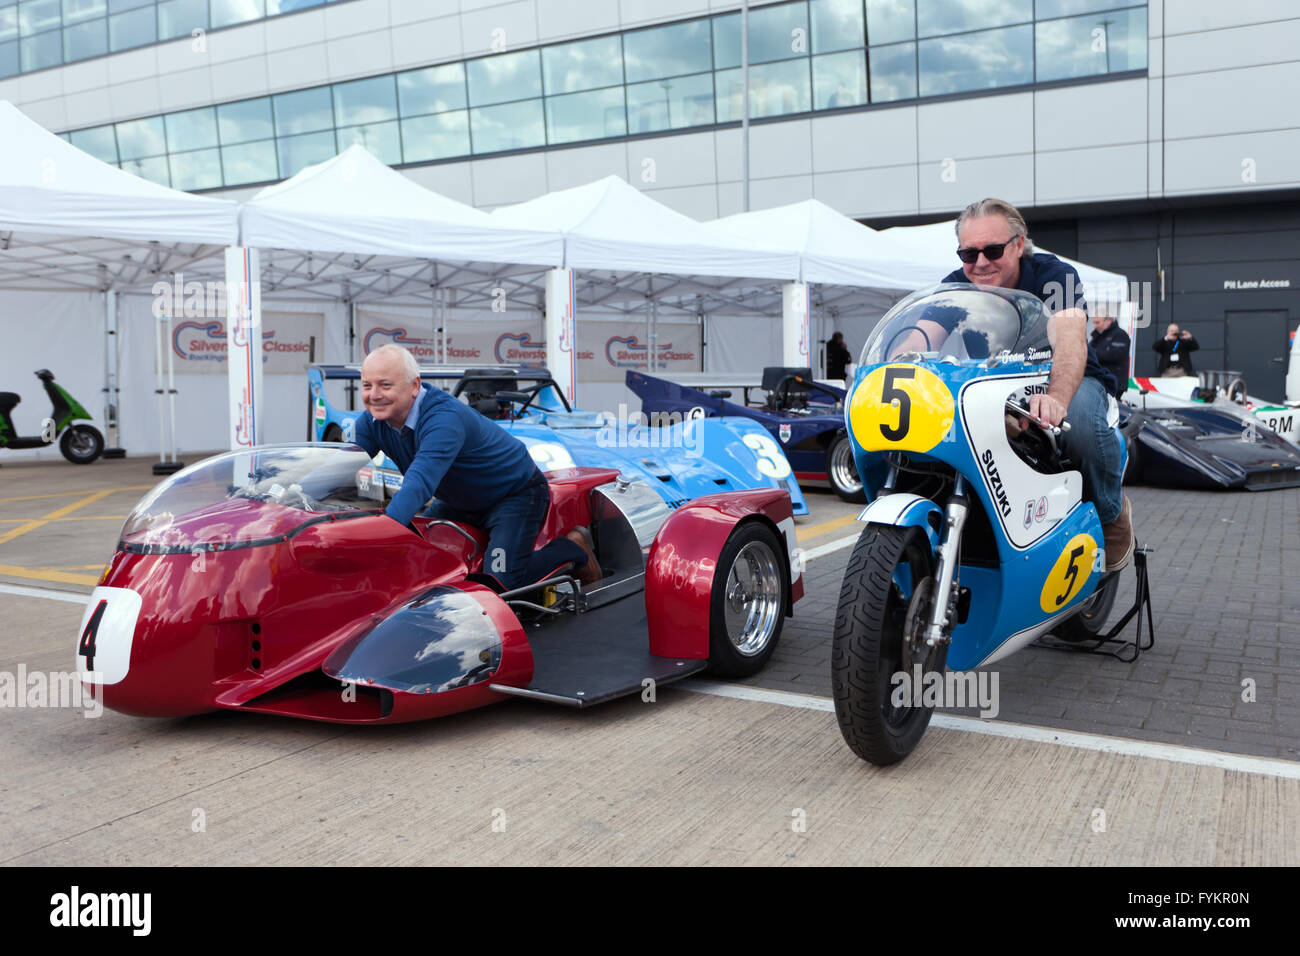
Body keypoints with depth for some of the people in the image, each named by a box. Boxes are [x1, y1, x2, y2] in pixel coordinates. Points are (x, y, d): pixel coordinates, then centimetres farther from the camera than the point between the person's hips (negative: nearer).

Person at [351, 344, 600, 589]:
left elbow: (419, 485, -50)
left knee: (500, 583, -20)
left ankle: (572, 548, 5)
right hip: (462, 501, 8)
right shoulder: (371, 421, -12)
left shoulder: (445, 419, -37)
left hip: (517, 493, -8)